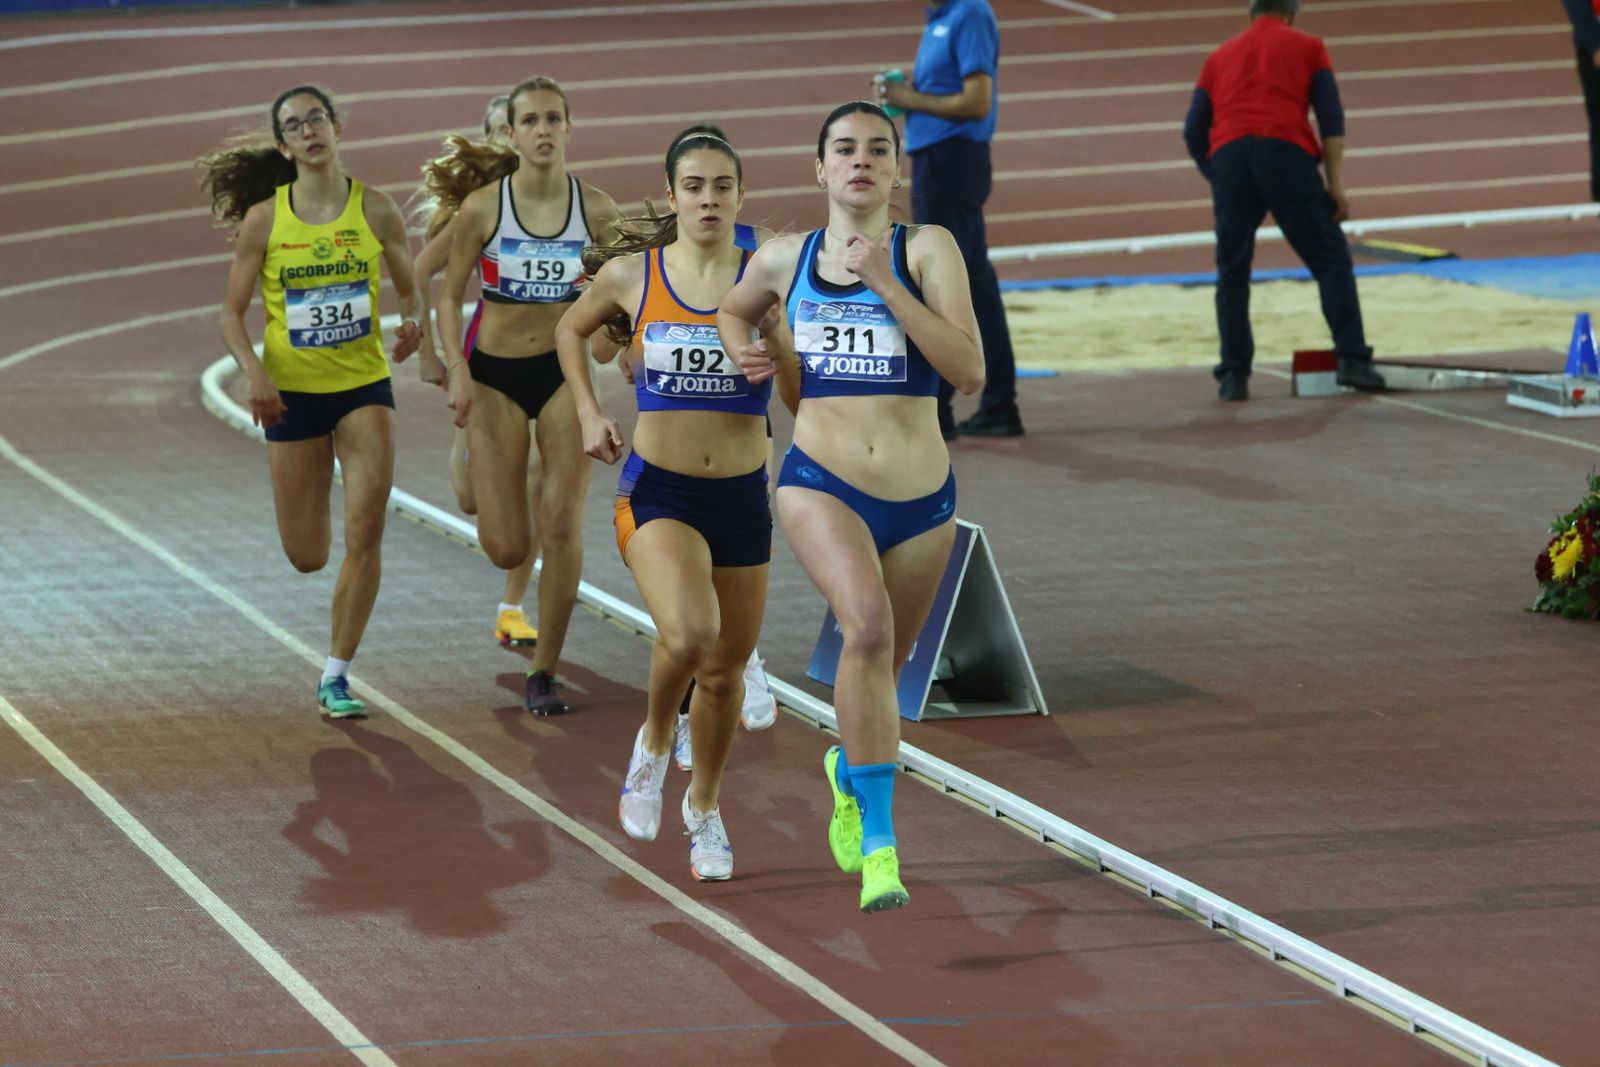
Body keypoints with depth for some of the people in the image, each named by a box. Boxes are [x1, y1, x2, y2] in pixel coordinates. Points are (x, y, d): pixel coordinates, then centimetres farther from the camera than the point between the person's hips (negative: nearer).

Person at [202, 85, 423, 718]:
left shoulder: (375, 210, -4)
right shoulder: (264, 219, -6)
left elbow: (409, 289, 8)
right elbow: (232, 313, 0)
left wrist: (412, 324, -14)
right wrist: (253, 371, -18)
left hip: (364, 387, 0)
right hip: (291, 394, 0)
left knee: (365, 533, -13)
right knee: (307, 557, 4)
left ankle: (336, 677, -1)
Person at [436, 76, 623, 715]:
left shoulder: (596, 210, -4)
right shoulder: (482, 208, -9)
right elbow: (449, 295, -1)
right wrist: (457, 368, -14)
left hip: (567, 373, 1)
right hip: (496, 374, -1)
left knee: (563, 525, -11)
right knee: (507, 550, -4)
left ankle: (544, 673, 4)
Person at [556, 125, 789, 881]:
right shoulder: (632, 275, -2)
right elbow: (570, 331, 18)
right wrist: (589, 412, 7)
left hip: (742, 497, 2)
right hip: (657, 493, -2)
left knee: (725, 671, 12)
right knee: (688, 633, -28)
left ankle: (704, 809, 37)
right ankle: (654, 742, 3)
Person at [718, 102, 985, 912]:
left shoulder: (927, 250, -1)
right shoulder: (784, 259, 7)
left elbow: (969, 372, -13)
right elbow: (733, 310, 31)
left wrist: (885, 285, -17)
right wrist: (749, 354, 10)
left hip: (921, 497, 1)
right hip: (821, 484, -1)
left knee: (883, 661, 18)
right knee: (868, 627, -28)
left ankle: (849, 771, 54)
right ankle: (878, 843, -27)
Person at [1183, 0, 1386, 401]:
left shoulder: (1221, 57, 27)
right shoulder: (1307, 47, 19)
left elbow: (1193, 131, 20)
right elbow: (1331, 117, 8)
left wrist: (1217, 183, 31)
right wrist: (1336, 184, 5)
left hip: (1228, 157, 2)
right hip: (1287, 153, -2)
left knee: (1232, 273, 10)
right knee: (1331, 259, 5)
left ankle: (1233, 375, 4)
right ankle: (1352, 360, -4)